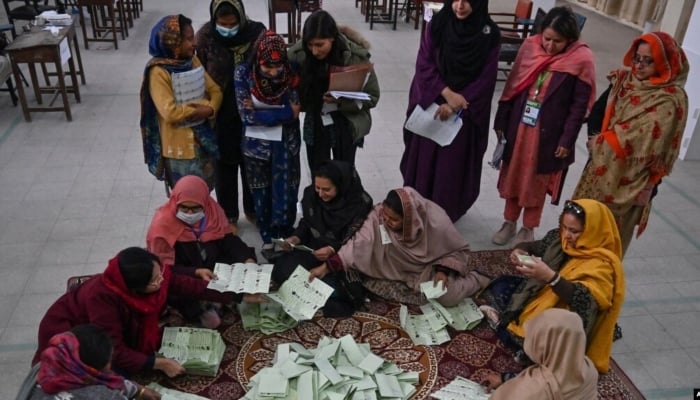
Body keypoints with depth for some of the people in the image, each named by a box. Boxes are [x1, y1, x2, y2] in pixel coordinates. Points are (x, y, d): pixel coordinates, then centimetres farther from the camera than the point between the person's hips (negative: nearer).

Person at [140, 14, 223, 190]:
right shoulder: (158, 72, -19)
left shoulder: (193, 61, 3)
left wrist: (210, 109, -19)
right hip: (179, 145, -7)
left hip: (202, 137, 7)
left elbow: (215, 90, 2)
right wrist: (201, 108, -16)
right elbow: (170, 113, -27)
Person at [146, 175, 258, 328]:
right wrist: (196, 272, -34)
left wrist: (247, 258, -18)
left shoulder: (212, 209, -9)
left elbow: (228, 239, 0)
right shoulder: (163, 224, -21)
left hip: (213, 269, 5)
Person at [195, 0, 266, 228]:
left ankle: (253, 209, 35)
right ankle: (228, 214, 29)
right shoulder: (204, 37, -12)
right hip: (220, 114, -1)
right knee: (225, 164, 11)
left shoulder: (256, 32, -10)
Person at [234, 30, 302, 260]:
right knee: (262, 192, 12)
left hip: (286, 142, 0)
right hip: (257, 143, 0)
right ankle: (267, 238, 31)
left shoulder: (291, 72, -15)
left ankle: (285, 235, 30)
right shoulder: (243, 73, -18)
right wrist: (285, 113, -18)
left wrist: (260, 112, -20)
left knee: (286, 191, 7)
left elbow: (296, 109, -15)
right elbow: (246, 115, -20)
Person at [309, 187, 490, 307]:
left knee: (448, 297, -27)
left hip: (432, 266, -4)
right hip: (402, 266, 4)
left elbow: (459, 250, -14)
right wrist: (327, 266, -35)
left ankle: (475, 280, 7)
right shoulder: (380, 214, -28)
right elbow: (359, 242, -29)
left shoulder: (437, 222, -31)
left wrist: (443, 271, -29)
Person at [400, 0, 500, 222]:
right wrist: (447, 92, -18)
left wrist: (456, 105, -16)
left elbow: (486, 79, -8)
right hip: (430, 104, 1)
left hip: (465, 113, -1)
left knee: (453, 164, 5)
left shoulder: (489, 34, -7)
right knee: (423, 160, 9)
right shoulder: (437, 25, -5)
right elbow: (423, 64, -7)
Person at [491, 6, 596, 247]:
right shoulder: (530, 46, -2)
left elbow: (580, 105, -9)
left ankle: (528, 228, 29)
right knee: (513, 176, 14)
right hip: (518, 126, 4)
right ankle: (509, 222, 33)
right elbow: (512, 86, 4)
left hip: (548, 134, -3)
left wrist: (567, 140, -11)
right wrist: (501, 121, 5)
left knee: (537, 182, 11)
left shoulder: (581, 59, -12)